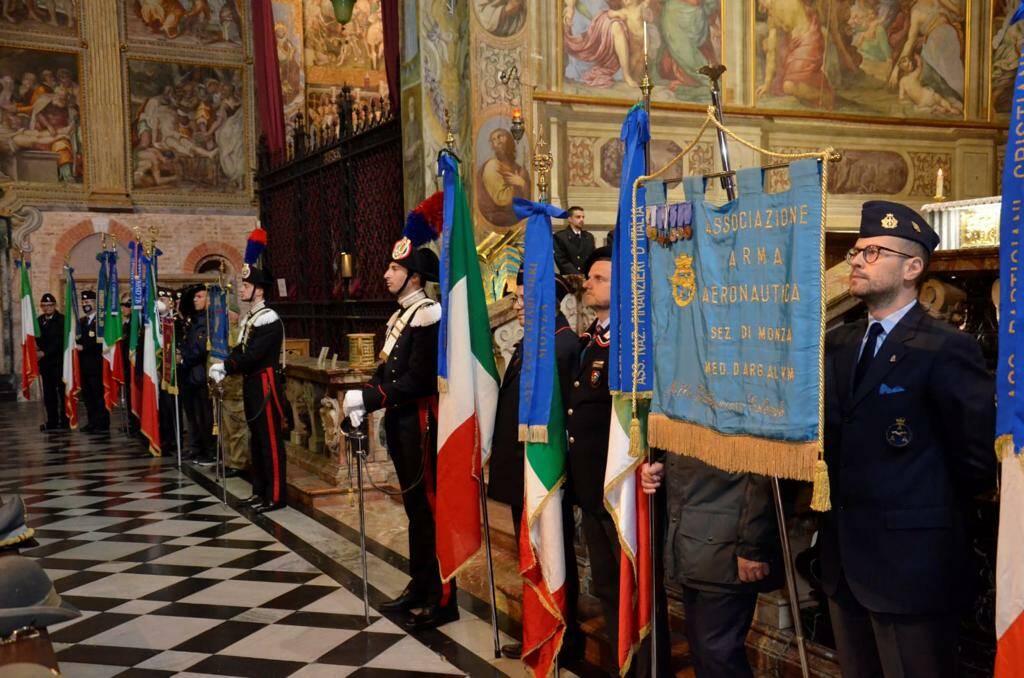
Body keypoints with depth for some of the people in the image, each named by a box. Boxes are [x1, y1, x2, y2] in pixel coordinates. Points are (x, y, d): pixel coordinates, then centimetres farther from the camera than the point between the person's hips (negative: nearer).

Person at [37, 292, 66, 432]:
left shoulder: (62, 320, -5)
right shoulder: (39, 321, 14)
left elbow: (60, 341, -12)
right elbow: (38, 339, 17)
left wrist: (44, 352, -18)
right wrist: (36, 345, -5)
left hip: (59, 361, -6)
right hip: (45, 362, 6)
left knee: (62, 391, -3)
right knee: (48, 393, 8)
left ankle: (64, 421, 1)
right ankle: (52, 421, 14)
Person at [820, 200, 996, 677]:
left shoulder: (944, 348, -13)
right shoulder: (838, 344, 9)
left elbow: (980, 454, -14)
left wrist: (934, 509, -2)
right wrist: (843, 503, 2)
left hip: (910, 562, -7)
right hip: (845, 559, 7)